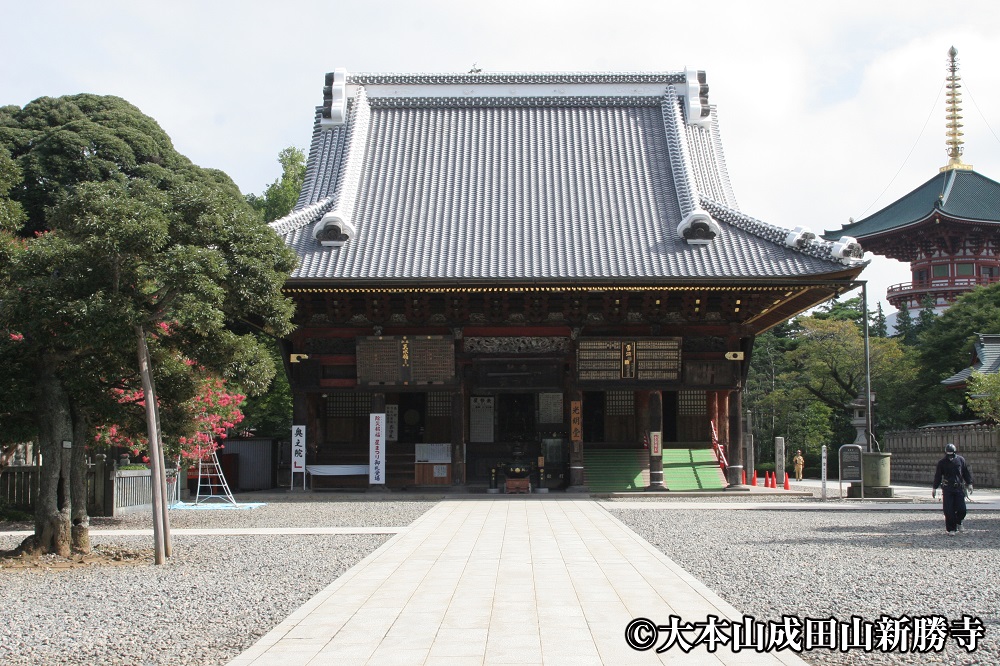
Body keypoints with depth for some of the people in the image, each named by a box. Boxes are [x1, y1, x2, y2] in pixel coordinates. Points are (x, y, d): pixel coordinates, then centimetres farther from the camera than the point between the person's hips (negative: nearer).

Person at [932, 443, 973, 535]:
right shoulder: (942, 462, 1)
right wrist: (934, 488, 6)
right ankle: (951, 529, 4)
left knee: (961, 509, -4)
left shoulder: (960, 460, 4)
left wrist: (969, 484, 9)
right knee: (949, 510, -6)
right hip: (947, 489, -1)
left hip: (959, 488, 1)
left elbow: (966, 472, 12)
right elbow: (938, 475, 6)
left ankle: (958, 522, 26)